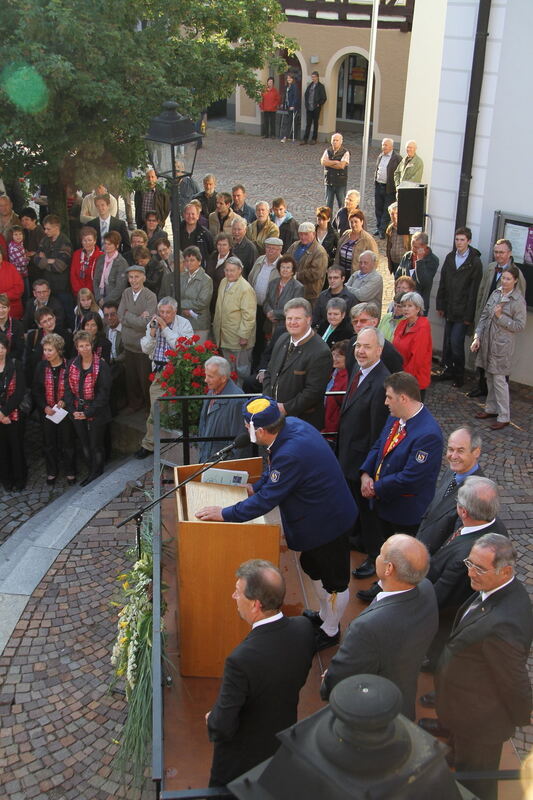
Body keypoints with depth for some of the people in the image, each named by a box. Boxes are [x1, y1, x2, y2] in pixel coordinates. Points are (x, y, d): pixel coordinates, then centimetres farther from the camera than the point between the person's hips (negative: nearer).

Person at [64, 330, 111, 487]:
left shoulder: (101, 366, -14)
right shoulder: (72, 365, 2)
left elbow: (104, 392, -15)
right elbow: (68, 388, 2)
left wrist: (88, 412, -17)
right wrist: (73, 410, -10)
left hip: (96, 413, -5)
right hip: (78, 412, 5)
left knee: (96, 445, 6)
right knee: (84, 444, 16)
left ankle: (97, 474, 23)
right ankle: (90, 472, 32)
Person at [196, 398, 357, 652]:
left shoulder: (290, 455, -37)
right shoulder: (292, 424, -8)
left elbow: (266, 500, -29)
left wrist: (225, 514, -20)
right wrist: (256, 487, 11)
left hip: (328, 522, -10)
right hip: (321, 515, 10)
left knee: (335, 580, 13)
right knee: (312, 566, 28)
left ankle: (330, 631, 33)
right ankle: (325, 614, 49)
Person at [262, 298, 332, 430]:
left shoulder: (321, 353, -20)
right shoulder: (282, 340, 6)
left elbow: (313, 392, -22)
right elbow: (269, 373, 12)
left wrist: (286, 408, -18)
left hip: (303, 421, -6)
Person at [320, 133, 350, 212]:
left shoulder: (345, 152, -6)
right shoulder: (327, 151, 6)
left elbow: (342, 165, -19)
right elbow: (323, 162, -10)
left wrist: (329, 163, -10)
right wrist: (335, 162, -15)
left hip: (341, 183, -3)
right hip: (329, 181, 3)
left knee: (342, 204, 3)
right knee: (328, 204, 8)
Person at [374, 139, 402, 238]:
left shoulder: (397, 158, -9)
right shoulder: (380, 156, 14)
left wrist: (396, 187, -15)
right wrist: (375, 182, 15)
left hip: (389, 188, -7)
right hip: (378, 186, 7)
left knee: (387, 210, -2)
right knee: (378, 209, 13)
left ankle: (383, 230, 1)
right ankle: (378, 228, 25)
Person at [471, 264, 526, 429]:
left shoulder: (518, 300, -12)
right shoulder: (496, 293, 6)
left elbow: (519, 326, -10)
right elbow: (484, 315, 9)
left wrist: (501, 317, -19)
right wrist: (477, 337, 3)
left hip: (503, 344, -6)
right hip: (488, 341, 6)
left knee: (499, 379, -5)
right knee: (490, 377, 15)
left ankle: (504, 417, 3)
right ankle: (491, 408, 30)